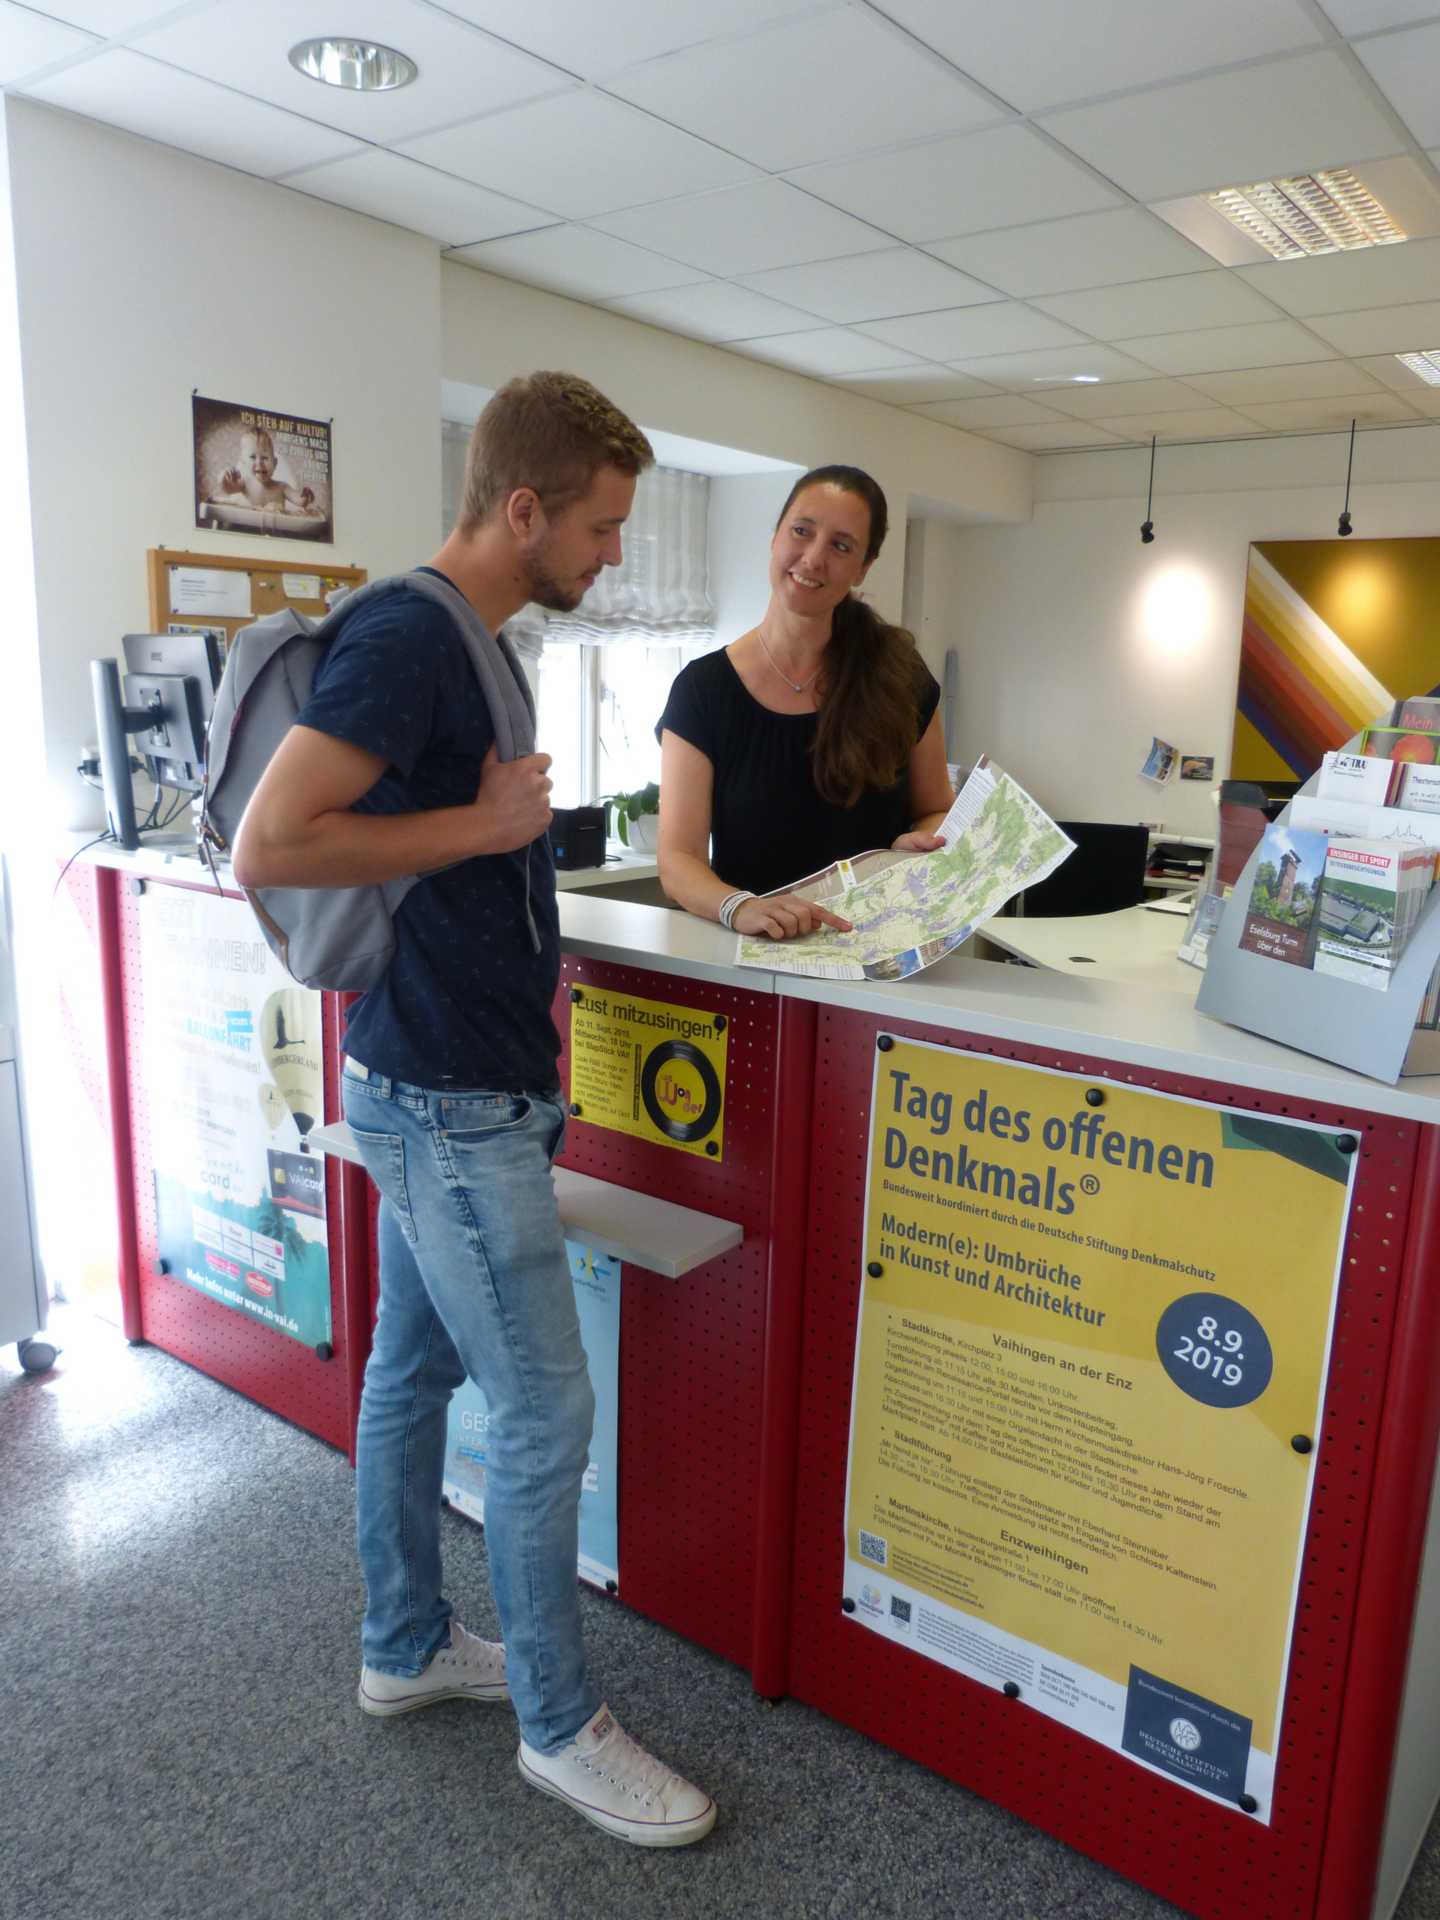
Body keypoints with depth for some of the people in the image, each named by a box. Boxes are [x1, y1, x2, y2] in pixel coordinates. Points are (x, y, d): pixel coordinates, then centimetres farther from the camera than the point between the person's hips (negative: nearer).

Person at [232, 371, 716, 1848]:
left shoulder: (464, 637, 13)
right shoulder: (407, 635, -18)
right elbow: (267, 848, -26)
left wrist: (528, 951, 11)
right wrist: (482, 824, -19)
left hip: (439, 1077, 10)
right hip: (451, 1101, -10)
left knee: (413, 1368, 20)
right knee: (543, 1411, 1)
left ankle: (405, 1647, 39)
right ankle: (558, 1725, 22)